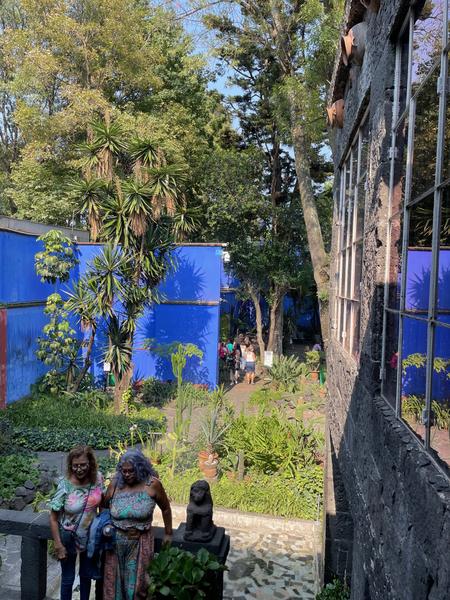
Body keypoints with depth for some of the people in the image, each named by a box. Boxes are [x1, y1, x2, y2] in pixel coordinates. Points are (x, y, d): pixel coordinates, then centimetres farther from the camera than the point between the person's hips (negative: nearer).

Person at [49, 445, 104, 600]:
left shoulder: (97, 478, -17)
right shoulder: (65, 485, -26)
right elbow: (53, 517, -16)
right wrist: (58, 545, -14)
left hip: (90, 535, 3)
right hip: (69, 537, -3)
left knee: (86, 575, 23)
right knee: (68, 578, 16)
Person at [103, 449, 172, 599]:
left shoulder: (152, 484, -14)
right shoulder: (115, 484, -9)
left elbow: (166, 508, -1)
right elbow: (104, 506, 9)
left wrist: (168, 534, 6)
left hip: (140, 543, -2)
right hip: (116, 542, 2)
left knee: (137, 581, 11)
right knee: (114, 580, 16)